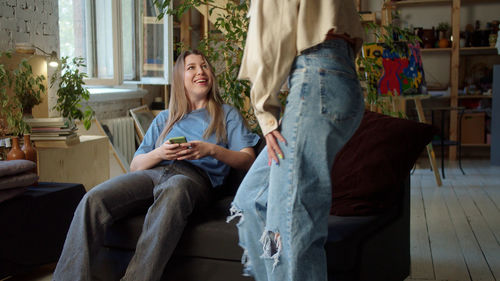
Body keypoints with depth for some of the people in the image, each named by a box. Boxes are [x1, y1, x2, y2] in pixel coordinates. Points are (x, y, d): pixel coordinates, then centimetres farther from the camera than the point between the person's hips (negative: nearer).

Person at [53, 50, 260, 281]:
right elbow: (135, 165, 23)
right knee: (94, 199, -28)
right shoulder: (164, 118, 31)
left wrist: (212, 150, -5)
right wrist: (159, 153, 0)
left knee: (174, 191, -43)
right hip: (153, 173, 4)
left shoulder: (227, 114, 25)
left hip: (195, 176, -3)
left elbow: (248, 160, 12)